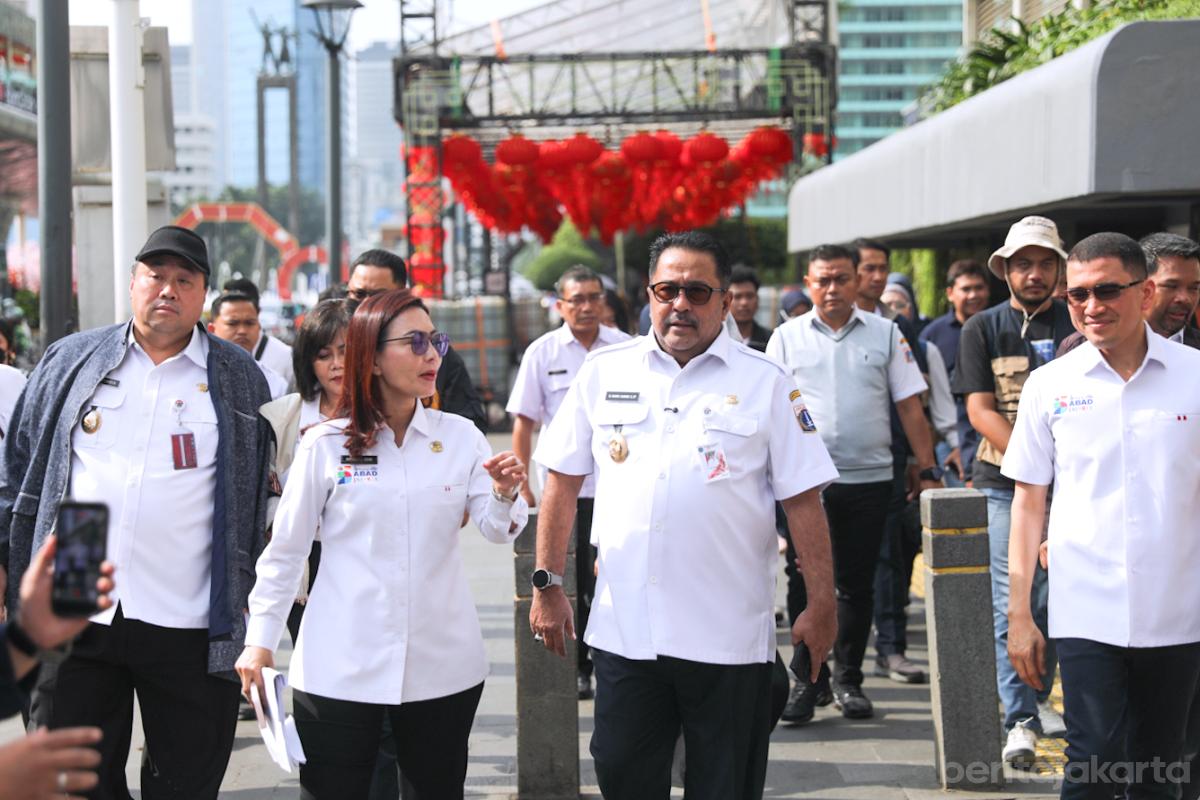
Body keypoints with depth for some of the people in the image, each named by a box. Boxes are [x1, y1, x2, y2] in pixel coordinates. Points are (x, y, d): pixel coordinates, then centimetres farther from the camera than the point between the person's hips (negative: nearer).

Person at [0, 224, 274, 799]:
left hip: (192, 627, -1)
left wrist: (248, 594, 4)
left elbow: (262, 488, 8)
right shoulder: (71, 362, 9)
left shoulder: (240, 378, 6)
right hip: (72, 617, 1)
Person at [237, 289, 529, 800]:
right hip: (341, 668, -2)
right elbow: (285, 551, 3)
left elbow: (496, 530, 1)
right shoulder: (326, 445, -1)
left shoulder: (460, 437, 5)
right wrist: (260, 641, 1)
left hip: (442, 663, 2)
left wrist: (505, 495, -20)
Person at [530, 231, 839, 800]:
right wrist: (547, 585, 5)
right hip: (622, 628, 2)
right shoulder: (604, 372, 7)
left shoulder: (766, 383, 0)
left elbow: (803, 501, -1)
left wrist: (822, 605, -4)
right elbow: (563, 483, 10)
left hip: (728, 639, -2)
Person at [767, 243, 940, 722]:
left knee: (857, 584, 8)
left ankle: (848, 681, 18)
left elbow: (910, 407, 6)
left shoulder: (884, 334, 6)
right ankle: (810, 679, 7)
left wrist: (928, 471, 1)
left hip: (869, 479, 1)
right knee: (806, 583, -2)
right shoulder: (787, 338, 5)